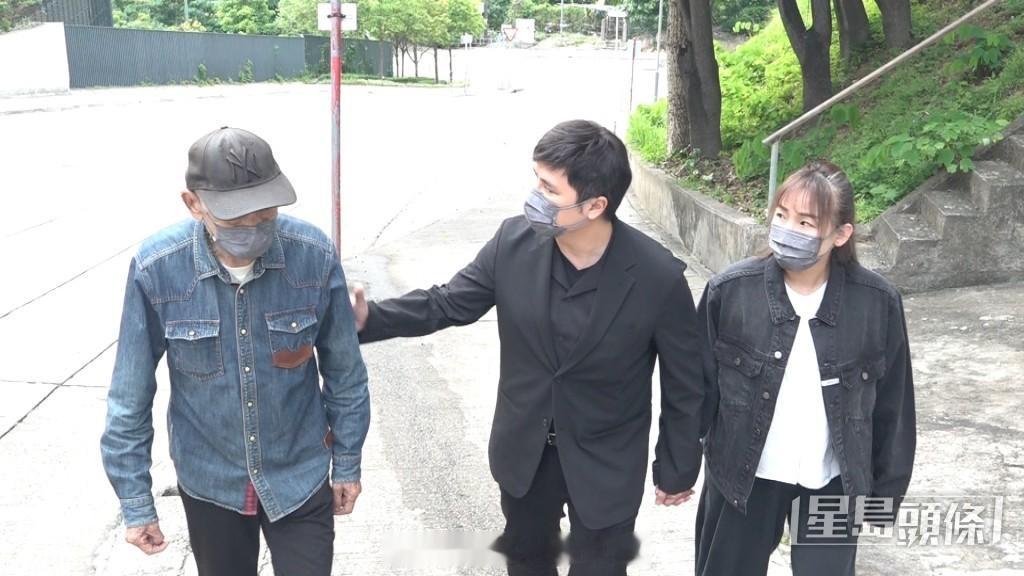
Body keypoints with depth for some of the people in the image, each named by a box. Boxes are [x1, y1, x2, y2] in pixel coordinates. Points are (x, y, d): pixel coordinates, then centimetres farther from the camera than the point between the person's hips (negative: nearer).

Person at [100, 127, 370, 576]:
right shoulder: (156, 269, -20)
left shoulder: (315, 257, -19)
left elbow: (344, 372, -5)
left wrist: (347, 462, 4)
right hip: (209, 484, 1)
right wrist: (135, 500, -4)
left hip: (300, 478, -1)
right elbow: (130, 395, -9)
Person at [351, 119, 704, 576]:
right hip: (524, 448, 4)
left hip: (607, 463, -3)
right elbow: (447, 303, -3)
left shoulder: (658, 277, -25)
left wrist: (676, 470, -3)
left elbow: (683, 383, -12)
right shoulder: (514, 242, -16)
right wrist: (370, 320, -19)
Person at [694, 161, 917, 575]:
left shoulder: (877, 303, -13)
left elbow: (892, 403, -2)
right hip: (744, 476, 0)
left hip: (836, 482, 0)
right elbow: (699, 385, -5)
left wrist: (888, 487, 3)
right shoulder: (729, 291, -15)